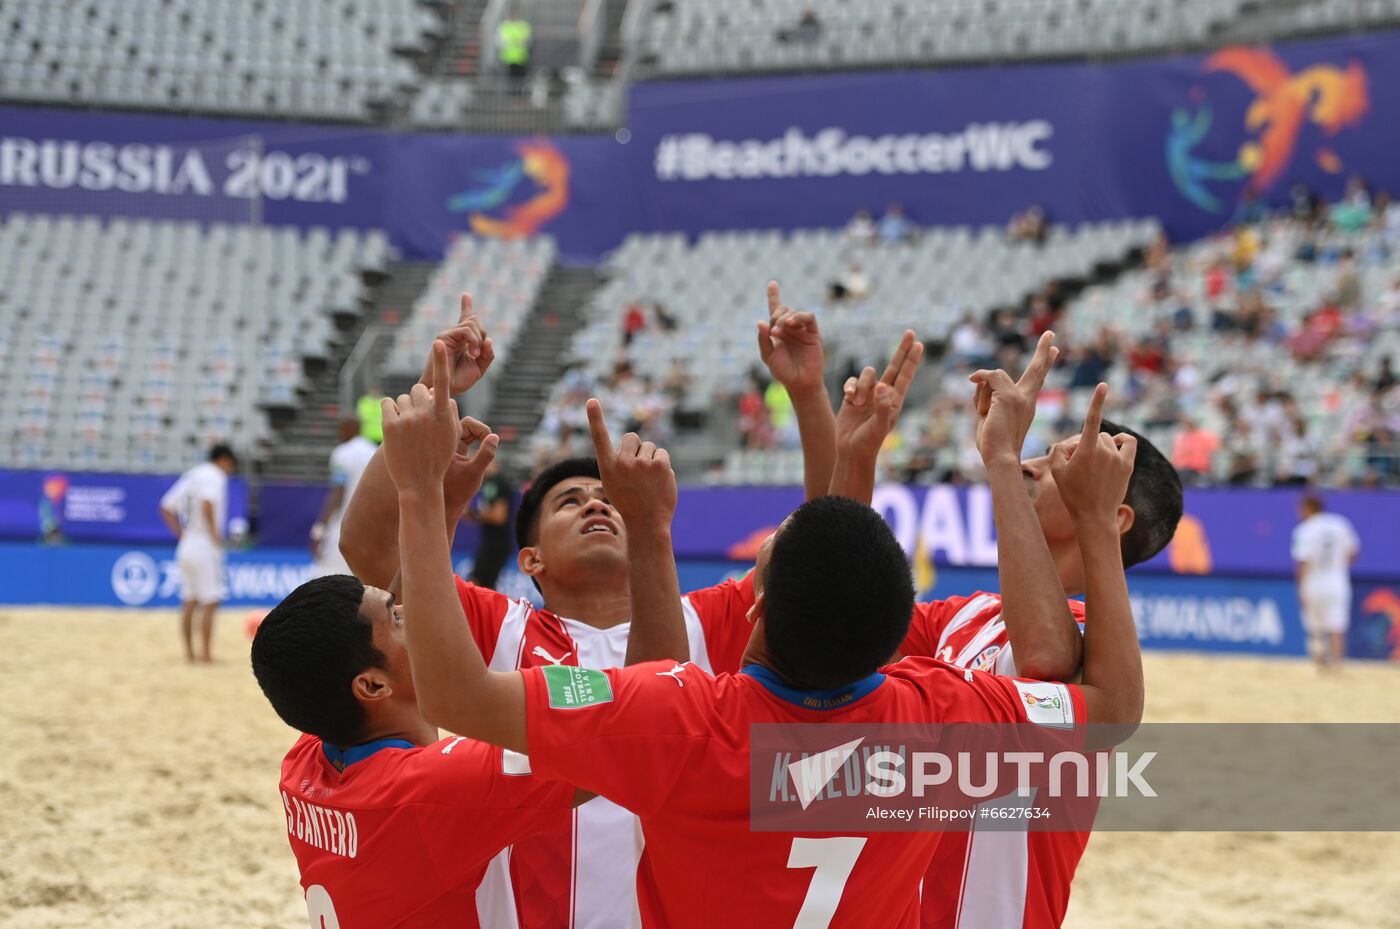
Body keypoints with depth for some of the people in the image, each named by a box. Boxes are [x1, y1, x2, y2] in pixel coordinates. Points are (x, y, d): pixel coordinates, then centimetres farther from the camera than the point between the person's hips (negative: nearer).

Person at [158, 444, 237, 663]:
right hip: (205, 546, -8)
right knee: (209, 602, -3)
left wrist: (182, 533, 13)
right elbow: (207, 504, -27)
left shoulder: (192, 475, 16)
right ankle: (205, 654, -3)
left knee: (189, 602, 10)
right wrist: (215, 534, -18)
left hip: (186, 545, 8)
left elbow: (167, 509, 14)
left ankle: (189, 653, 12)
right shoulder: (215, 476, -8)